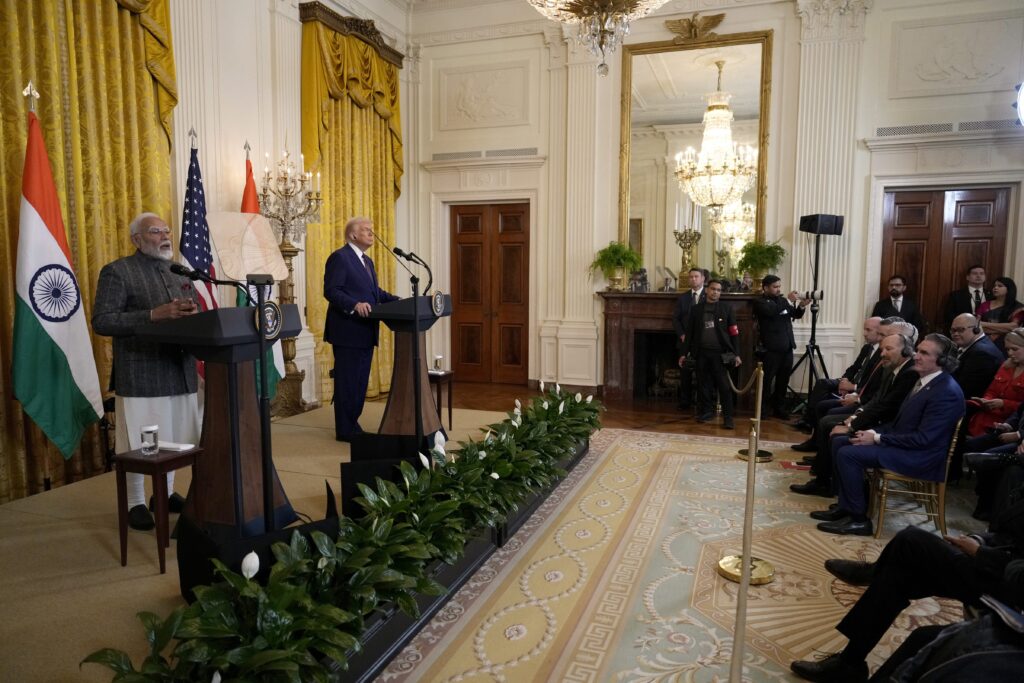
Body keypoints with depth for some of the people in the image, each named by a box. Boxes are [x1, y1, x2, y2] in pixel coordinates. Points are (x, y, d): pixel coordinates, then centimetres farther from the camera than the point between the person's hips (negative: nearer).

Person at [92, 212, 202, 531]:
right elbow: (102, 321, -13)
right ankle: (136, 503, 19)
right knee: (138, 443, 3)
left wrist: (193, 314, -9)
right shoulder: (117, 272, -4)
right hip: (140, 375, -6)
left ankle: (165, 493, 30)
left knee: (174, 438, 13)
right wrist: (154, 315, -23)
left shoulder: (178, 272, 16)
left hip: (180, 371, 6)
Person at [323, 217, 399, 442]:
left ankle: (352, 425, 22)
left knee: (360, 381, 13)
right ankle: (345, 430, 6)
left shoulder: (367, 261, 20)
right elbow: (331, 291, -18)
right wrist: (355, 305, -31)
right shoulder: (339, 257, -9)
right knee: (347, 381, -3)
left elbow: (376, 292, 20)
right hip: (348, 331, -9)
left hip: (365, 332, 9)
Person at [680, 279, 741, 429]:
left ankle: (728, 417, -2)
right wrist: (684, 352, 8)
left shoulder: (726, 308, 3)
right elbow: (690, 332, 10)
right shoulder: (696, 309, 8)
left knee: (724, 386, -5)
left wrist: (736, 354, -4)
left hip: (720, 353, -2)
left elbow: (733, 333, 1)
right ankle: (707, 411, 21)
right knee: (704, 385, 8)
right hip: (702, 353, 2)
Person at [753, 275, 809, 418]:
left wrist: (801, 305, -3)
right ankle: (762, 409, 6)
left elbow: (796, 315, 17)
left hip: (787, 347, 6)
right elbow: (771, 311, -23)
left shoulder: (782, 300, 15)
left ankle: (779, 408, 18)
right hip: (771, 348, -6)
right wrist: (789, 301, -21)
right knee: (766, 380, -1)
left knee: (783, 380, 10)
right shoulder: (759, 302, -4)